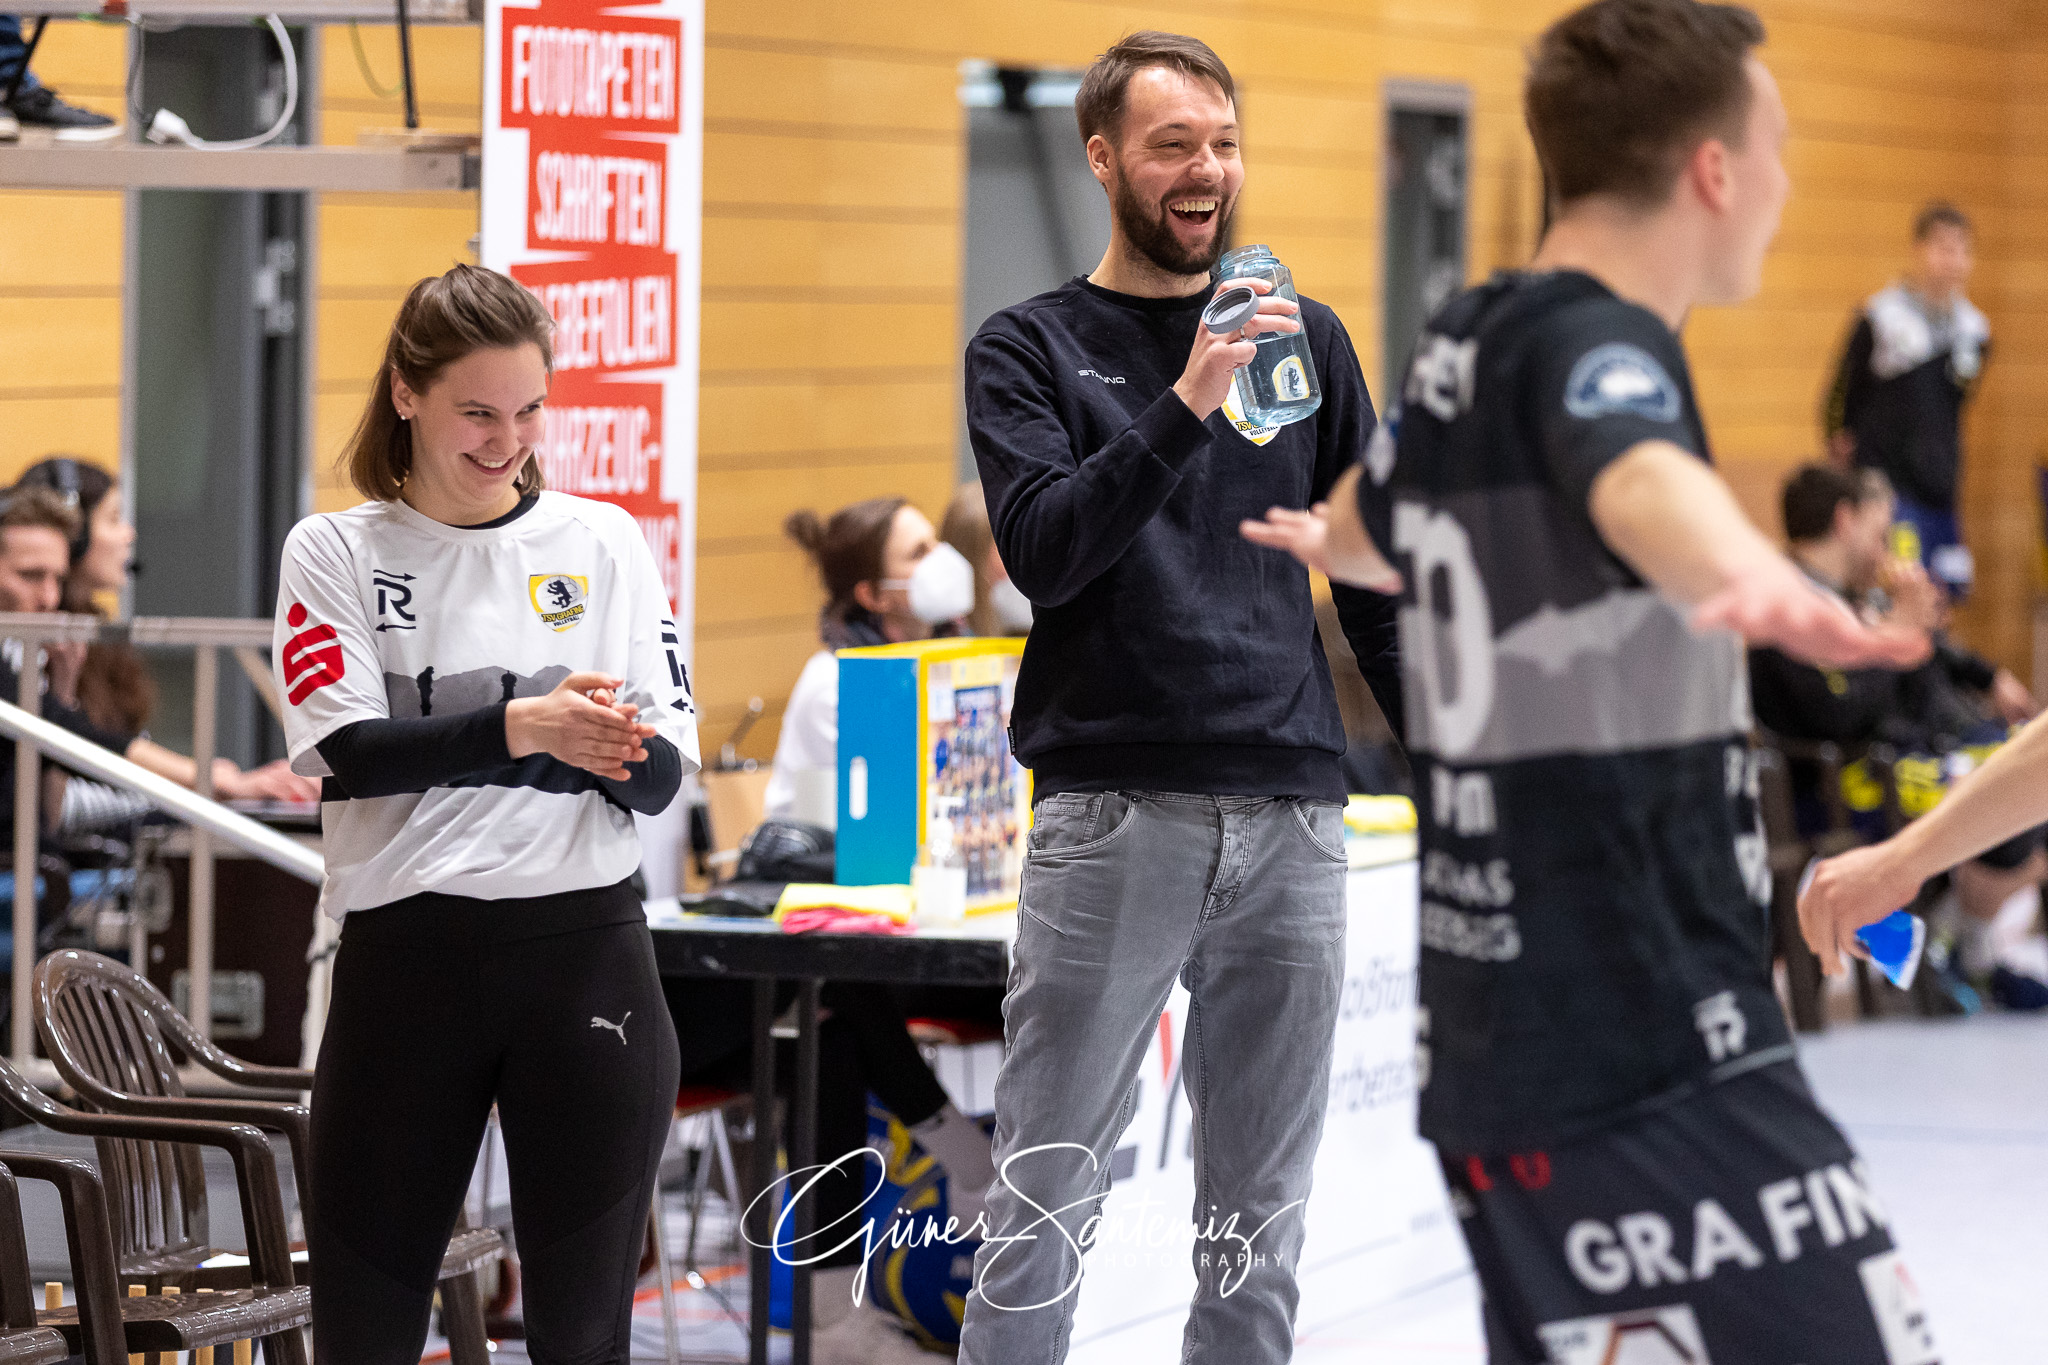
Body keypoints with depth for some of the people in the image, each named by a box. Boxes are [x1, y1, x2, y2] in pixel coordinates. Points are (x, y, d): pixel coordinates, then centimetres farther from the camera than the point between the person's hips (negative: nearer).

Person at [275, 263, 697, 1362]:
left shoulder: (603, 543, 9)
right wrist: (522, 727, -22)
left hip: (586, 948, 1)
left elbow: (665, 778, 4)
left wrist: (619, 753, -19)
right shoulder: (334, 553, 4)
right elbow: (346, 753, -10)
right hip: (406, 953, -1)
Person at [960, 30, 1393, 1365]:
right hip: (1113, 815, -3)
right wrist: (1186, 404, -21)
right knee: (1043, 1212, -3)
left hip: (1295, 816, 3)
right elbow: (1044, 549, -11)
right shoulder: (1029, 349, 4)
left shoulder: (1307, 337, 13)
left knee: (1262, 1224, 7)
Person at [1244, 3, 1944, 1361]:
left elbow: (1365, 527, 36)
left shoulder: (1465, 344, 13)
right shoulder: (1591, 343, -13)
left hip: (1491, 1032, 10)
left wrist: (1310, 537, 61)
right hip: (1651, 1046, -9)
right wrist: (1762, 587, -62)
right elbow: (1641, 483, -39)